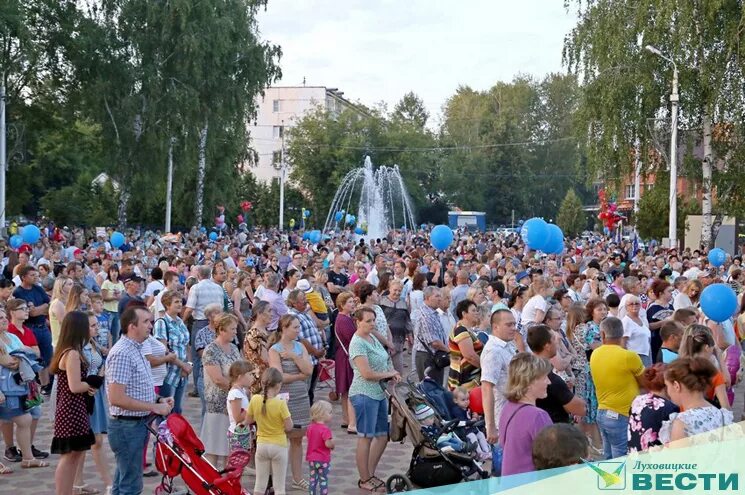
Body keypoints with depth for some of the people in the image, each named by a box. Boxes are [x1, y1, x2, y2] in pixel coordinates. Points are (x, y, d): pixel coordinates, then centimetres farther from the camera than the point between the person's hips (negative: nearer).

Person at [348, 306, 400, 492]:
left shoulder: (372, 338, 12)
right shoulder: (357, 343, -15)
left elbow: (384, 361, 23)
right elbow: (367, 373, -21)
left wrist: (392, 374, 2)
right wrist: (390, 374, -8)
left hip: (379, 393, 9)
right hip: (364, 394, -9)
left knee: (382, 436, 13)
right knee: (366, 437, 0)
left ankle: (371, 474, 25)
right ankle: (364, 479, 10)